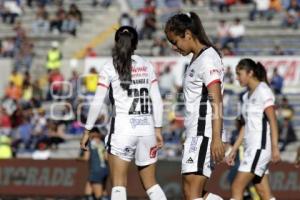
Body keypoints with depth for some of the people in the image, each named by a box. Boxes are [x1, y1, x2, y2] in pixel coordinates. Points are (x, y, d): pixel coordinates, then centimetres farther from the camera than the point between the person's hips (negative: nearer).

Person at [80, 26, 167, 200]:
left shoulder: (110, 67, 0)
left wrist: (87, 130, 5)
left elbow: (97, 103, -3)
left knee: (119, 184, -2)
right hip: (147, 127, 4)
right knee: (151, 183, 13)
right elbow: (157, 101, 7)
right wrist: (158, 129, 13)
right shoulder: (147, 66, 9)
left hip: (123, 127, -4)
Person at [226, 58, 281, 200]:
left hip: (260, 146, -9)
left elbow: (273, 121, -15)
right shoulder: (247, 96, 18)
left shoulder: (263, 91, -8)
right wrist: (234, 150, 18)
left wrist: (275, 148, -23)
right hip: (251, 147, 9)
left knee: (237, 187, -13)